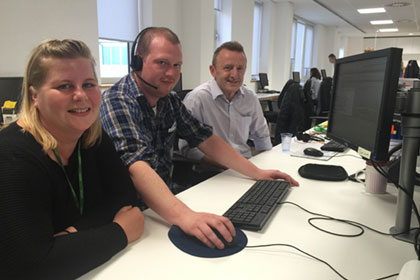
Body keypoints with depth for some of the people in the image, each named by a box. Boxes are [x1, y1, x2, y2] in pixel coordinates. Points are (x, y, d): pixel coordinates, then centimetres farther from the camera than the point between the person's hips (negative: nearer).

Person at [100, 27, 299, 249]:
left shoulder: (170, 101, 6)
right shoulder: (116, 102, -18)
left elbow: (206, 140, 8)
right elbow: (137, 166, -32)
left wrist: (257, 172, 2)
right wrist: (184, 216, -46)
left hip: (165, 202, 7)